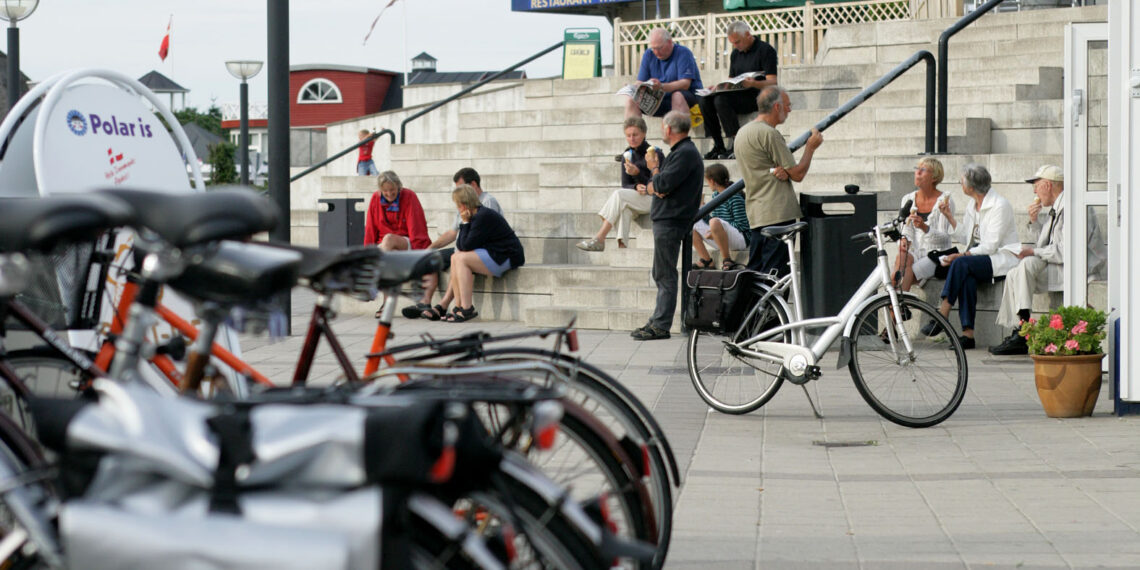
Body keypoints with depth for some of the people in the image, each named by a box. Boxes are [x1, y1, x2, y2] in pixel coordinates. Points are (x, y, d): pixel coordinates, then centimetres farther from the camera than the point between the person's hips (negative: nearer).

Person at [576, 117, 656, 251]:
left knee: (619, 195, -28)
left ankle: (599, 239, -32)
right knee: (624, 206, -32)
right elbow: (625, 185, 6)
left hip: (654, 199, -5)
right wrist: (636, 187, -18)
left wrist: (637, 173, -28)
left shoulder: (654, 153, -6)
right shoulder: (627, 155, 10)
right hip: (635, 197, 5)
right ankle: (621, 244, -42)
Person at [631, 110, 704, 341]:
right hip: (666, 219, 11)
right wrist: (652, 187, -1)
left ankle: (661, 326, -8)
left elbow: (663, 185, -21)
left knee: (665, 276, -9)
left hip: (671, 221, -11)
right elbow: (655, 187, 19)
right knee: (661, 275, 14)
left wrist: (654, 168, -2)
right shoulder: (680, 151, 19)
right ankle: (657, 322, 19)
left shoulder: (685, 153, -15)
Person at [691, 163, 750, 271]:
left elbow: (741, 225, -19)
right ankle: (706, 260, 1)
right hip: (722, 240, 9)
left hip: (741, 238, -9)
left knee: (715, 222, -37)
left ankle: (727, 261, -24)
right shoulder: (716, 195, 11)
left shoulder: (735, 198, -15)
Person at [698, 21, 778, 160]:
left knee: (721, 100, -30)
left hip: (757, 97, -7)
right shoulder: (736, 54, 18)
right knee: (705, 100, -15)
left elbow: (772, 82, -13)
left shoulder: (766, 50, -5)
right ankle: (718, 146, -17)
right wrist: (718, 87, -1)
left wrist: (753, 84, -32)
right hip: (738, 95, 8)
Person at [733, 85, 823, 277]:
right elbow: (798, 174, -10)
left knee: (754, 271, 10)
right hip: (778, 214, -9)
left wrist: (782, 171, -2)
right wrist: (811, 147, 5)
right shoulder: (769, 133, -13)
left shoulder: (743, 132, 16)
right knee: (776, 275, -9)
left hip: (755, 215, 9)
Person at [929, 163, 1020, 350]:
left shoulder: (1000, 205, -12)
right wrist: (950, 217, 8)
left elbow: (991, 246, -18)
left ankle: (942, 314, -33)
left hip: (1002, 258, -6)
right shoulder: (971, 205, 14)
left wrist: (961, 255, -22)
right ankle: (967, 333, -37)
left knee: (961, 264, -32)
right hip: (978, 257, 6)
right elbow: (965, 238, 16)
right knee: (967, 277, -30)